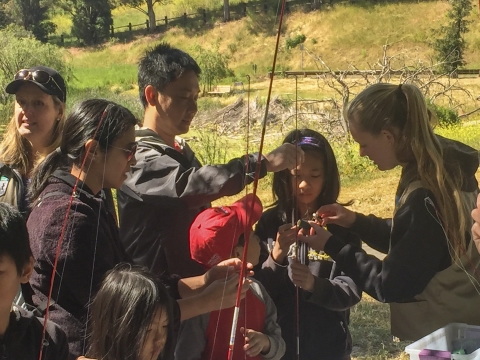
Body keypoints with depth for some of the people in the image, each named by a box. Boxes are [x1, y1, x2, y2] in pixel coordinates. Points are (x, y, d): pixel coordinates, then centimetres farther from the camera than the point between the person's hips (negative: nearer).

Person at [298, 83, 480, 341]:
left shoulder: (424, 198, -29)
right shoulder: (445, 165, -1)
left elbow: (393, 285, -19)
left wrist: (332, 247, -12)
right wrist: (356, 222, 3)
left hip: (439, 336, -9)